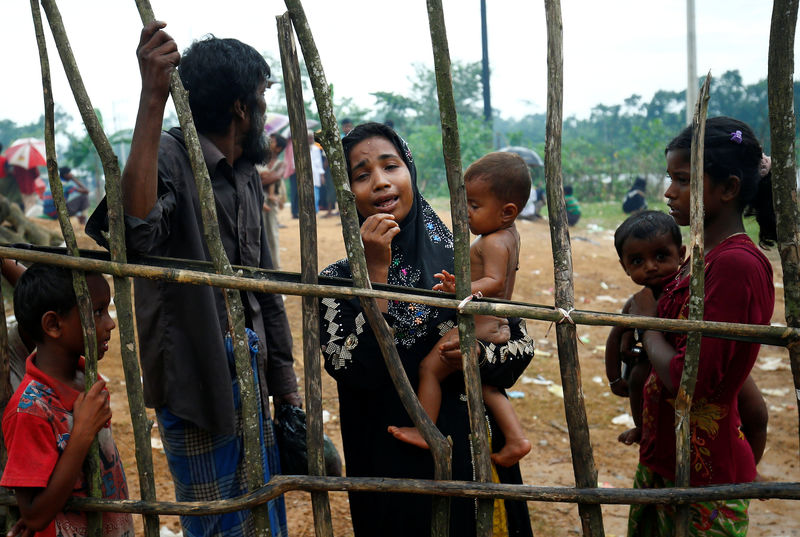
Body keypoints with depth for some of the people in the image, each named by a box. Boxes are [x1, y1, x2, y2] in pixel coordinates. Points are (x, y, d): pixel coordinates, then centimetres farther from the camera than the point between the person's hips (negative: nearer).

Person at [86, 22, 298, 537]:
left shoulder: (247, 175, 12)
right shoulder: (170, 157, -14)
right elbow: (136, 228, -38)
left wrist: (285, 385, 17)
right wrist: (152, 98, -41)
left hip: (249, 377, 8)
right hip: (197, 379, -8)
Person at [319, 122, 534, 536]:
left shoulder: (459, 258, -3)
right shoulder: (337, 280, -4)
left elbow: (522, 343, 2)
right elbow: (351, 370, -19)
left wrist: (480, 353, -19)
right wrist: (376, 271, -20)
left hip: (473, 453, 1)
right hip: (392, 462, -1)